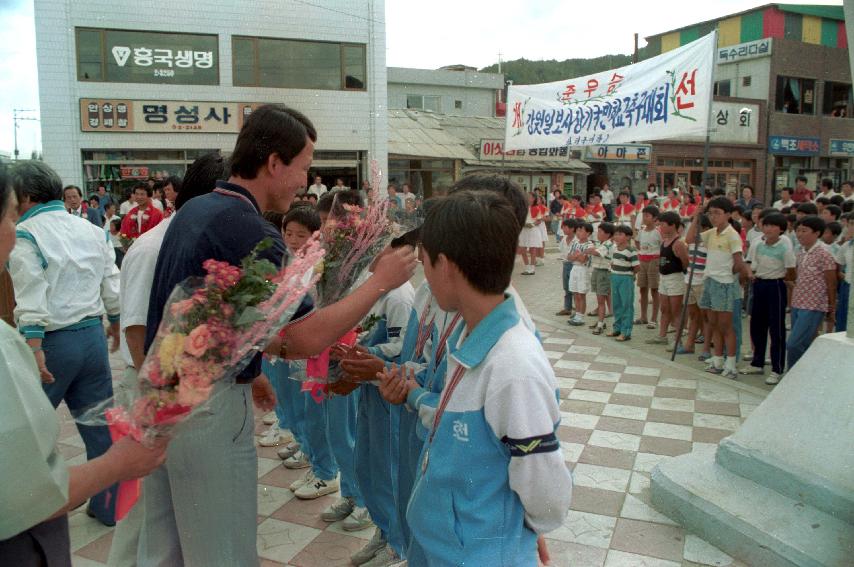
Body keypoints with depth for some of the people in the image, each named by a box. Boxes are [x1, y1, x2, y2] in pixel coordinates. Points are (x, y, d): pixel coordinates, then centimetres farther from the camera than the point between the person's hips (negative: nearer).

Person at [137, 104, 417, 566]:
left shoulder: (193, 210, 7)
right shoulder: (251, 233, -22)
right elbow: (309, 338, -23)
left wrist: (245, 369, 20)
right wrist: (381, 281, -14)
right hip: (207, 407, -9)